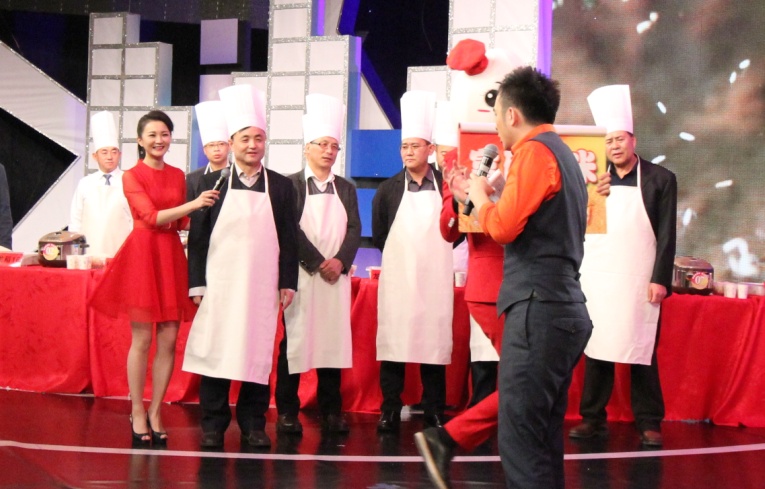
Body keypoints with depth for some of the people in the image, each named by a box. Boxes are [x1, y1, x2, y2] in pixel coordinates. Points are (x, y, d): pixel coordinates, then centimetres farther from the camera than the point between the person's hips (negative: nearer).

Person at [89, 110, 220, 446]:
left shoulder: (178, 176, 14)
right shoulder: (132, 176, -1)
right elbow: (151, 217, -12)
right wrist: (193, 204, -20)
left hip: (172, 257, 4)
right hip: (142, 255, -4)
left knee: (168, 340, 1)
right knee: (142, 339, -3)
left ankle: (155, 412, 10)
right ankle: (137, 414, 6)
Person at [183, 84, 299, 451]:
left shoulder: (281, 186, 8)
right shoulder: (212, 183, 4)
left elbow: (288, 239, 9)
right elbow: (198, 236, 3)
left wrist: (288, 283, 3)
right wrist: (197, 283, -2)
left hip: (262, 287, 1)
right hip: (220, 284, -1)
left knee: (259, 355, 4)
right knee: (215, 352, 0)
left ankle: (253, 425, 13)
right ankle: (213, 426, 8)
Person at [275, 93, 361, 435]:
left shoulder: (346, 189, 13)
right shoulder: (292, 185, -1)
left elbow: (354, 230, 6)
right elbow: (291, 230, -8)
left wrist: (340, 261, -10)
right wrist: (318, 263, -13)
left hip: (336, 276, 4)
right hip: (300, 275, -4)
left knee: (333, 340, 4)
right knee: (294, 341, -1)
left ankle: (331, 411, 9)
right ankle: (287, 412, 3)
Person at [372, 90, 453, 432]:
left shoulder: (446, 185, 4)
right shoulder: (388, 190, 5)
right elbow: (378, 237, 10)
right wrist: (403, 254, 9)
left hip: (435, 279, 0)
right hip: (397, 278, 0)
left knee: (434, 342, 2)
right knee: (393, 343, -1)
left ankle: (434, 413, 9)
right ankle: (390, 412, 5)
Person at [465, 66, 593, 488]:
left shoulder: (535, 152, -9)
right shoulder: (562, 153, 20)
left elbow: (502, 227, -15)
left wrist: (479, 197, 2)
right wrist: (494, 197, 17)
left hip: (539, 310, -10)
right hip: (565, 308, 10)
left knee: (520, 438, -10)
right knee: (543, 437, 14)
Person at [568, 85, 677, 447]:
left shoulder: (660, 179, 1)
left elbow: (666, 235, -2)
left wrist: (660, 279, -8)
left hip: (639, 281, -3)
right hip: (596, 280, 3)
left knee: (641, 352, 0)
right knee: (595, 351, 5)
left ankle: (648, 423, 6)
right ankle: (593, 419, 12)